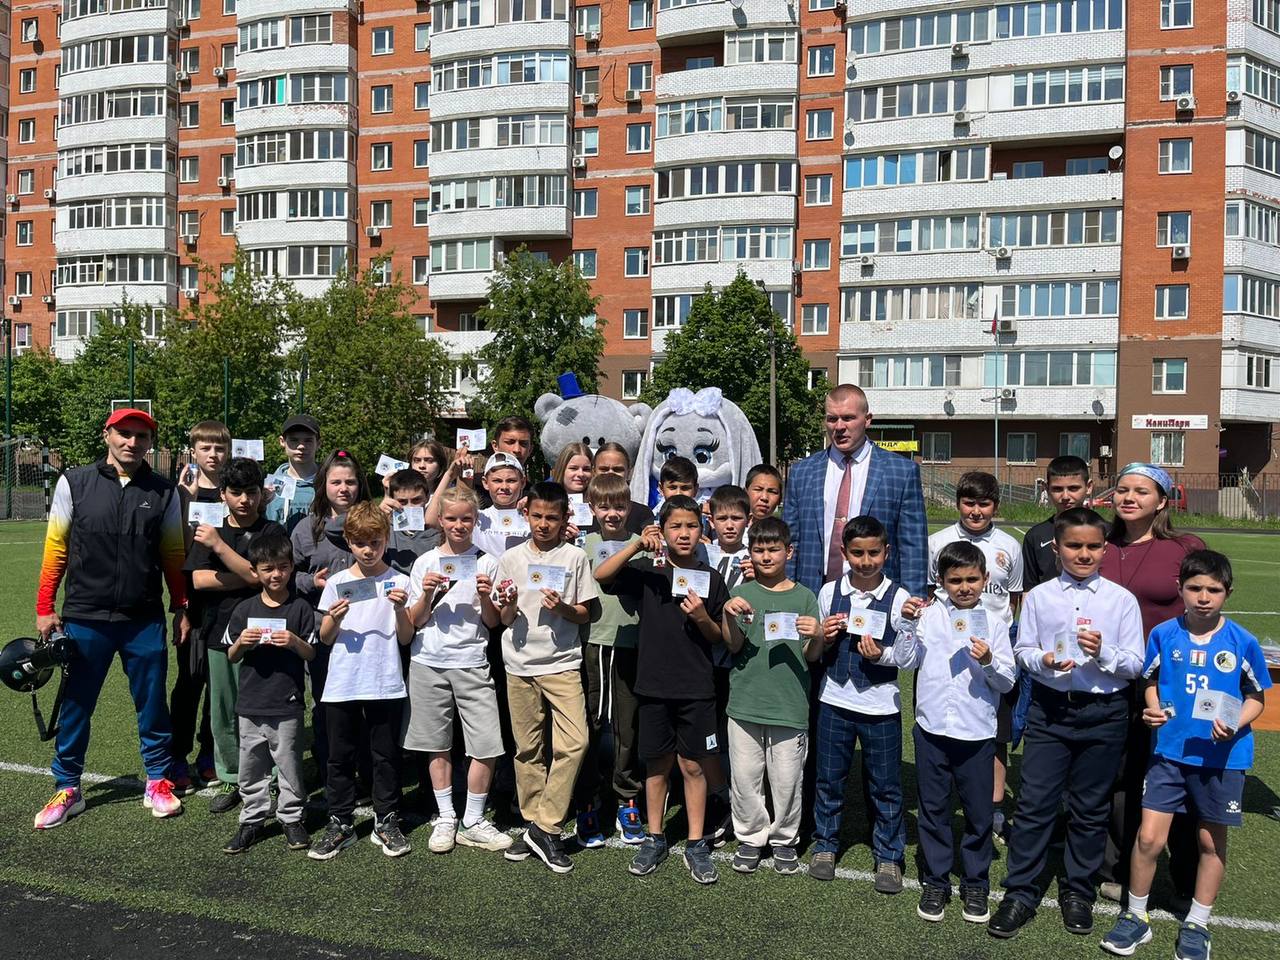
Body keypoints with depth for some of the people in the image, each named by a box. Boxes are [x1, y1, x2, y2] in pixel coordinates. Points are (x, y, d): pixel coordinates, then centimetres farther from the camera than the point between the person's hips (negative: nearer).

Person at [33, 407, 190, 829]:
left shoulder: (163, 492, 3)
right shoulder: (74, 483, -1)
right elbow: (55, 548, 3)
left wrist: (180, 608, 7)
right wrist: (45, 608, 1)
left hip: (145, 621, 1)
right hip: (85, 619, 0)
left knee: (152, 704, 8)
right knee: (76, 705, 10)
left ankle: (159, 781, 23)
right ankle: (67, 788, 26)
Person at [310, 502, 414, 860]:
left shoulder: (398, 582, 0)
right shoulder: (336, 582, 4)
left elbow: (406, 639, -1)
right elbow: (325, 639, 6)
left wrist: (400, 609, -18)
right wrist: (334, 619, -14)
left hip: (385, 684, -1)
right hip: (341, 684, 2)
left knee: (386, 754, 7)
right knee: (340, 756, 9)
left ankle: (387, 822, 21)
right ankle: (340, 823, 22)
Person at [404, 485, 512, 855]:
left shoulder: (487, 563, 4)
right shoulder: (425, 562, 6)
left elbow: (492, 622, 6)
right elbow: (415, 621, 6)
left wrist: (485, 597, -13)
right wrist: (427, 594, -11)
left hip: (471, 663, -1)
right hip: (428, 663, 1)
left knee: (487, 746, -5)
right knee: (437, 744, 8)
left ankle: (473, 822, 11)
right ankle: (445, 818, 22)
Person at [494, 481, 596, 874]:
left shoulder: (575, 557, 2)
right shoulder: (511, 558, 6)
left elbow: (585, 614, 4)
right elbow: (504, 619, 9)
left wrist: (563, 609, -15)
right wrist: (510, 605, -13)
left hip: (562, 664, -2)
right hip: (520, 665, 2)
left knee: (574, 743, -13)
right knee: (528, 749, 8)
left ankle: (544, 827, -1)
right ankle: (534, 826, 21)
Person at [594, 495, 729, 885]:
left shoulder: (710, 578, 1)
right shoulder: (647, 571, -1)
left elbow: (719, 638, 6)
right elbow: (601, 575, -15)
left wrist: (702, 618, -14)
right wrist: (637, 544, -21)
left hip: (696, 687, 0)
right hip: (654, 684, 0)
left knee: (692, 765, 6)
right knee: (657, 764, 11)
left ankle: (696, 845, 19)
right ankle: (655, 839, 25)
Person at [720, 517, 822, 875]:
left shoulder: (804, 597, 2)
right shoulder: (742, 593, 3)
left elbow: (812, 656, 2)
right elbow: (734, 646, -3)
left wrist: (816, 636, -19)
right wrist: (729, 615, -19)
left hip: (790, 703, -1)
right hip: (745, 701, 1)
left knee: (787, 779, 6)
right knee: (745, 776, 8)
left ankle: (784, 839, 26)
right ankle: (751, 837, 26)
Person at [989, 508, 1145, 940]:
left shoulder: (1122, 600, -2)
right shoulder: (1039, 597, 1)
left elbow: (1135, 664, -2)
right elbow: (1022, 650, 4)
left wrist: (1103, 653, -20)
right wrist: (1043, 661, -16)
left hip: (1103, 713, 0)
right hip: (1049, 709, 0)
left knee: (1090, 809, 12)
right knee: (1034, 803, 2)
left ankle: (1077, 892, 30)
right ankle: (1020, 892, 14)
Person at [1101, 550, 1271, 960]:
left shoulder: (1243, 642, -7)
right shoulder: (1164, 634, -5)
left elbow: (1256, 697, 2)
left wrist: (1235, 726, -16)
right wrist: (1153, 710, -12)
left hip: (1222, 757, 0)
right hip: (1170, 751, 0)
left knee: (1212, 841, 14)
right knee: (1149, 837, -3)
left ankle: (1197, 924, 33)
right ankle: (1135, 917, 18)